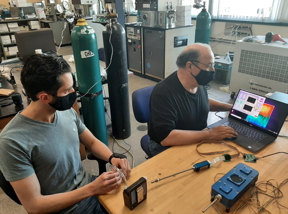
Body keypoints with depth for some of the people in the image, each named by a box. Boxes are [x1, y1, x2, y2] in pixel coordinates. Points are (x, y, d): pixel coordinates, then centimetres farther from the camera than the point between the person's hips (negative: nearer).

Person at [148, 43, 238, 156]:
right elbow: (165, 137, -35)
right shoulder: (163, 92, -28)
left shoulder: (198, 84, -4)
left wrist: (230, 107, 8)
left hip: (197, 142, 8)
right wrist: (210, 134, -31)